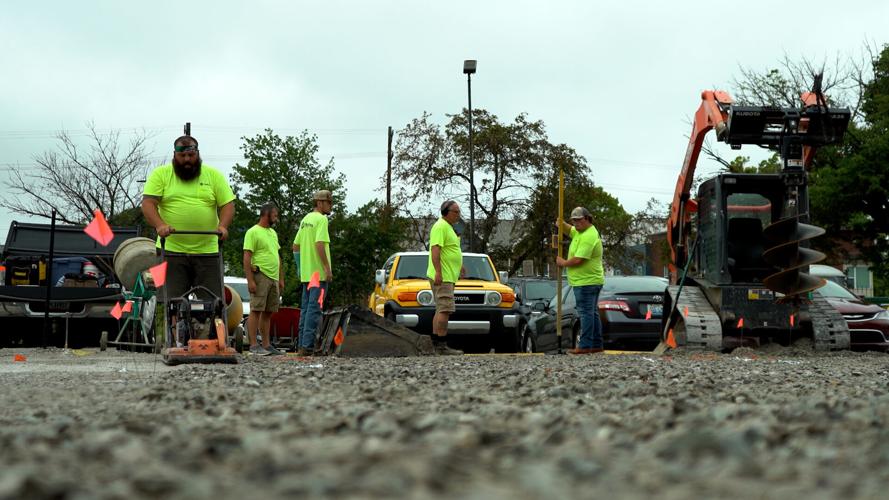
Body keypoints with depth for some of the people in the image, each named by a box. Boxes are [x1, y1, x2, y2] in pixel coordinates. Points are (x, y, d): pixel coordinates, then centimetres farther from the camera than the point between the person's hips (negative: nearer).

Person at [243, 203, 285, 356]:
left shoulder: (273, 233, 21)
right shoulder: (253, 232, -6)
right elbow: (247, 258, -12)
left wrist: (281, 279, 19)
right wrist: (250, 280, -18)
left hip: (273, 278, 8)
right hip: (260, 276, -8)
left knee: (268, 312, 9)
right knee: (256, 310, -8)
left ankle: (266, 345, 12)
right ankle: (253, 345, -9)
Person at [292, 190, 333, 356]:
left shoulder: (305, 220, 16)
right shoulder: (321, 219, -11)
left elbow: (295, 246, 19)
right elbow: (319, 244, -21)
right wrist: (327, 267, -19)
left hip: (306, 272, 9)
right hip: (319, 272, -9)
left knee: (306, 309, 12)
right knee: (314, 309, -8)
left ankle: (302, 345, 14)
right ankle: (307, 346, -11)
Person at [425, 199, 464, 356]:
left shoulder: (448, 227, 20)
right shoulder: (441, 226, -13)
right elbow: (435, 249, -22)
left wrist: (458, 264, 31)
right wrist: (438, 272, -28)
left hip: (447, 276, 11)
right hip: (443, 277, -11)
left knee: (441, 310, 11)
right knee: (445, 310, -15)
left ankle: (436, 344, 13)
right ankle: (442, 346, -18)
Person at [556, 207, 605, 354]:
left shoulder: (588, 237, -19)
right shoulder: (580, 231, 14)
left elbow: (578, 259, -25)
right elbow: (570, 230, 31)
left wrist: (563, 263, -7)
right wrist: (562, 224, 7)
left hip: (585, 282, -11)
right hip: (591, 281, 11)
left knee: (586, 313, -9)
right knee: (592, 313, 13)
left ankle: (585, 346, -9)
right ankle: (596, 345, 18)